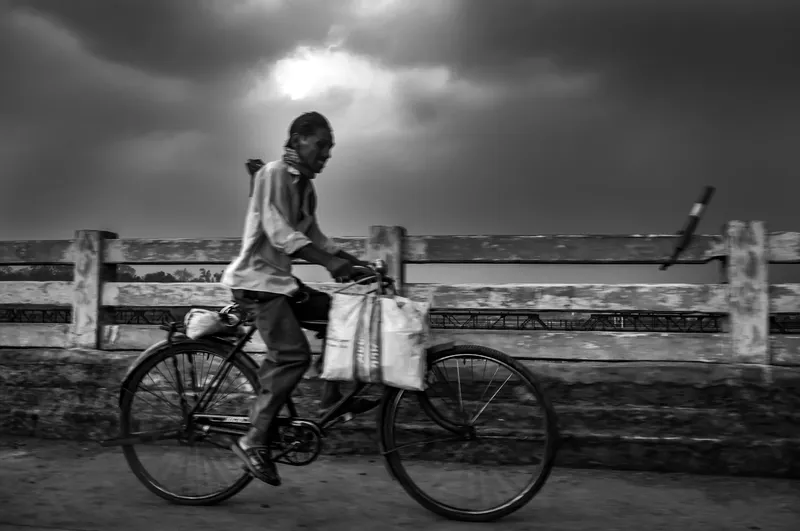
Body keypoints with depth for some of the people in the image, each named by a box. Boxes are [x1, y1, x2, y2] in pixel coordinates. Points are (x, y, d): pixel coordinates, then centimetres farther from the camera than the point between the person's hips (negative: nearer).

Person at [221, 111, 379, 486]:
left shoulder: (305, 186, 15)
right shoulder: (274, 174, -11)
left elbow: (314, 237, 17)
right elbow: (278, 231, -23)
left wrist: (356, 263, 5)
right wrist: (332, 263, -32)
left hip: (281, 279, 9)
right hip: (257, 278, -9)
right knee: (293, 354, -19)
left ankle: (333, 398, 6)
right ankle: (253, 441, -12)